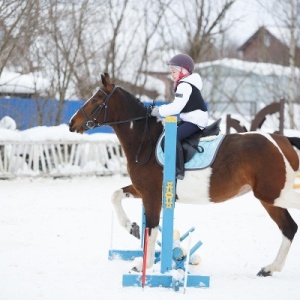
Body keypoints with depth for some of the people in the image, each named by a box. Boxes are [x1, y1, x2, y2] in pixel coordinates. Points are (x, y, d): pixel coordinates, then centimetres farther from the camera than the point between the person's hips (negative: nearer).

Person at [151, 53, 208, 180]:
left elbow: (176, 107, -26)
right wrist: (161, 110, 9)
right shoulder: (185, 84, 18)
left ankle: (178, 170, -28)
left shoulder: (185, 86, -17)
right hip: (190, 119, 12)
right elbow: (177, 105, 20)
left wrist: (159, 111, -18)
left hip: (195, 121, -12)